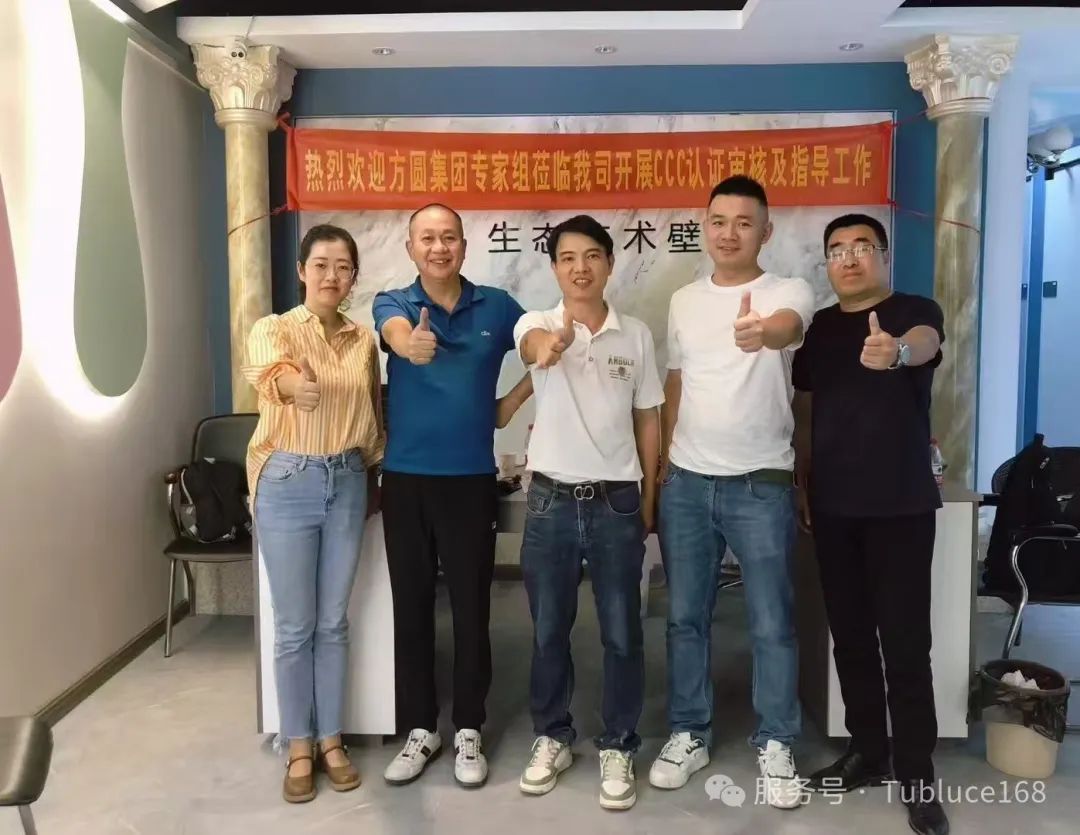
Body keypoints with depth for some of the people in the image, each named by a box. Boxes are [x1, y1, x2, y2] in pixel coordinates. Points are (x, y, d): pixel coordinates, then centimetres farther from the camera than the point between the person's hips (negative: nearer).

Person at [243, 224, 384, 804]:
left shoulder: (364, 341, 7)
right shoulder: (272, 329, -5)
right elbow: (267, 371, -29)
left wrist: (373, 482, 12)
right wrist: (293, 385, -49)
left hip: (347, 482, 3)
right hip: (288, 482, -3)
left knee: (333, 622, 12)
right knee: (294, 626, 5)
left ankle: (331, 739, 26)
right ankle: (299, 746, 22)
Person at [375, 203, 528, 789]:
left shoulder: (497, 307, 3)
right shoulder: (392, 303, 0)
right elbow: (395, 333, -24)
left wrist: (510, 404, 1)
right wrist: (409, 342, -47)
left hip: (471, 477, 0)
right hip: (405, 477, 1)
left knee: (471, 607, 6)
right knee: (411, 606, 9)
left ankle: (468, 731, 22)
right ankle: (419, 729, 24)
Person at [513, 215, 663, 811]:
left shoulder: (636, 335, 3)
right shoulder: (537, 324, -2)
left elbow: (647, 419, 9)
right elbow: (535, 345, -29)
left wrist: (648, 499, 6)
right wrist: (550, 344, -54)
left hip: (617, 501, 1)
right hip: (551, 500, 0)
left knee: (621, 634, 7)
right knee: (548, 631, 12)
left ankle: (617, 748, 25)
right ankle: (552, 738, 30)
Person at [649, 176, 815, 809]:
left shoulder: (790, 293, -6)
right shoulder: (684, 301, 9)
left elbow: (784, 328, -30)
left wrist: (760, 331, -54)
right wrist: (663, 462, 13)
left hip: (761, 485, -4)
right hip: (686, 483, 4)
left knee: (773, 624, 6)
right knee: (686, 617, 12)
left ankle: (776, 746, 24)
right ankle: (689, 735, 28)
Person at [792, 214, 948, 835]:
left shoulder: (916, 312, -4)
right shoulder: (819, 328, 11)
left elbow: (924, 343, -29)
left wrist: (897, 352, -53)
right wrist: (802, 486, 11)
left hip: (901, 504, -4)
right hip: (833, 505, 5)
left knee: (906, 642, -1)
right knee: (851, 636, 12)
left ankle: (918, 775, 13)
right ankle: (868, 752, 26)